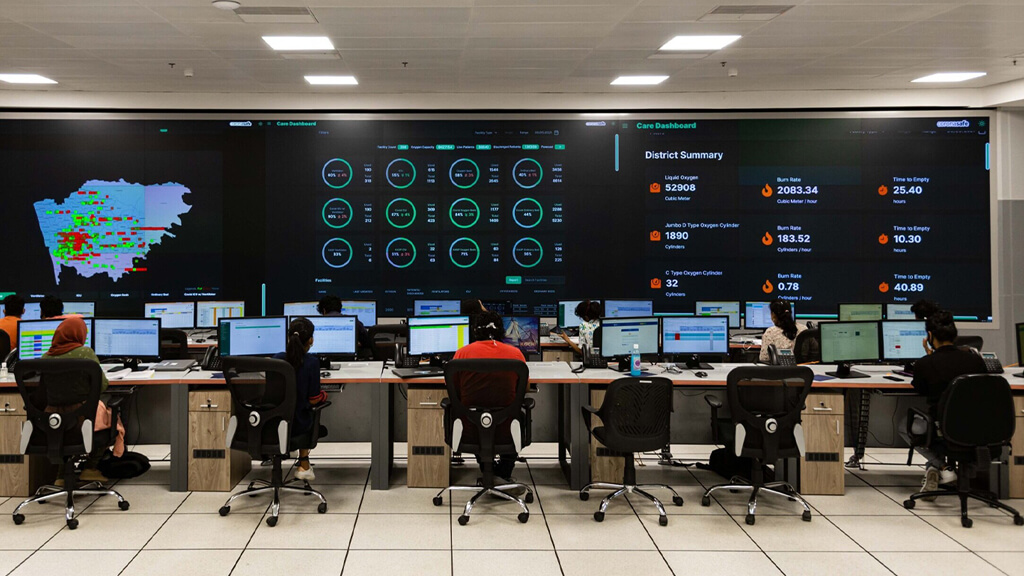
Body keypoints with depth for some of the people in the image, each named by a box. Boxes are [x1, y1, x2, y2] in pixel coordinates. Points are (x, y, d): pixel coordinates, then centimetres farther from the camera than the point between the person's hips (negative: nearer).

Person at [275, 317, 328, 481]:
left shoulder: (277, 358, -7)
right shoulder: (311, 362, -18)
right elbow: (313, 399, -14)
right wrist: (323, 395, 8)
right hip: (296, 425, -4)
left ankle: (304, 467, 39)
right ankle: (303, 465, 34)